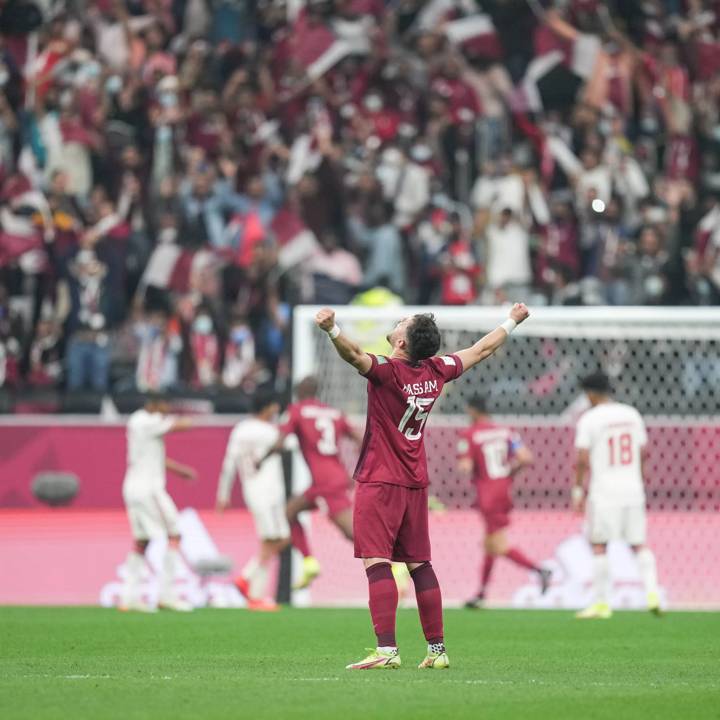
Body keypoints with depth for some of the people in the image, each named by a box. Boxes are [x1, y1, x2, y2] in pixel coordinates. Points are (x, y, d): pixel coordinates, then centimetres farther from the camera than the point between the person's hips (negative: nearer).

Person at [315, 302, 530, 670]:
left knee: (376, 562, -11)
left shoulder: (387, 370, -15)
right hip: (415, 484, 7)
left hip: (379, 481, -7)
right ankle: (437, 650, 15)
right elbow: (481, 350, 21)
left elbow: (355, 354, -36)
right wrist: (512, 322, 36)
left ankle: (387, 649, -21)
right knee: (419, 565, 12)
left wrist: (332, 330, -52)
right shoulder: (435, 371, 5)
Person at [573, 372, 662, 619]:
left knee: (599, 546, 3)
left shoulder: (589, 419, -7)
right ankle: (652, 591, -5)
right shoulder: (632, 415, 9)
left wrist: (578, 489, -4)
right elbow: (643, 452, 14)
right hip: (633, 490, 5)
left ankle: (601, 602, 3)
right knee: (638, 543, 10)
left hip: (603, 492, -5)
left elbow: (583, 459, -12)